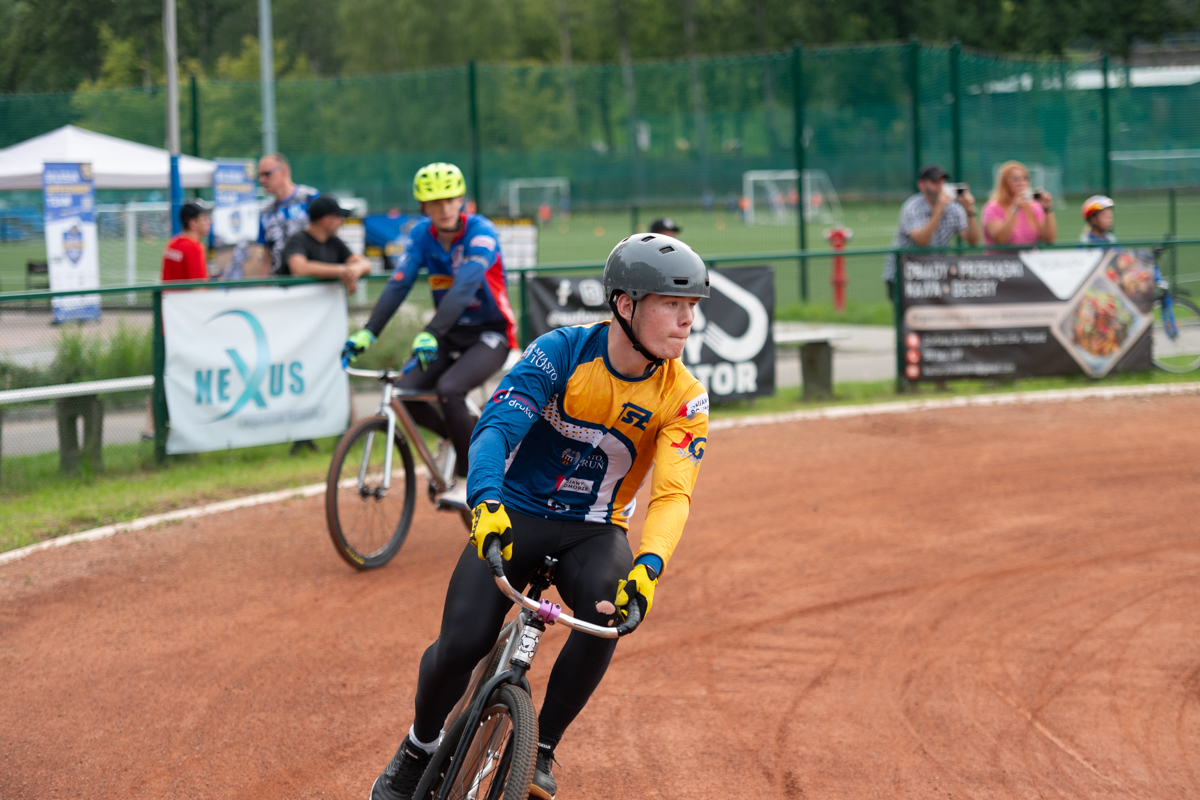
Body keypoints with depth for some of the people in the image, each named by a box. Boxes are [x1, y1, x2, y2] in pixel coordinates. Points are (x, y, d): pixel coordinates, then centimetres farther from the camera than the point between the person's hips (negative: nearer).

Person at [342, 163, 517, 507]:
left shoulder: (480, 232, -20)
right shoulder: (422, 234, -4)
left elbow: (463, 287, -34)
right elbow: (398, 284, -13)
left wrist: (431, 334, -47)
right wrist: (367, 333, -26)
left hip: (490, 335, -6)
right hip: (451, 336, 6)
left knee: (449, 389, -30)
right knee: (406, 392, -15)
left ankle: (469, 480, -13)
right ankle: (465, 438, 12)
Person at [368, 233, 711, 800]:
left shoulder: (683, 399, -11)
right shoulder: (563, 352, -15)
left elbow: (673, 494, -22)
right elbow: (496, 425, -24)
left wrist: (648, 566, -42)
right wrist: (487, 503, -44)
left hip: (593, 532, 1)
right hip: (515, 518, -1)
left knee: (609, 611, -32)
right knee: (461, 644, -20)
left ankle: (541, 748, -11)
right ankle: (420, 745, 12)